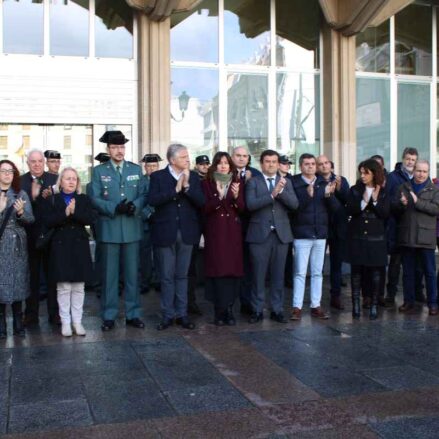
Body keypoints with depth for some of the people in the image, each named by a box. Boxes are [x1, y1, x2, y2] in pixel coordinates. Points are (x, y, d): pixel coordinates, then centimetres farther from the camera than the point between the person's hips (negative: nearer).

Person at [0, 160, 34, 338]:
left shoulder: (21, 194, 6)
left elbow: (31, 219, 2)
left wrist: (21, 212, -17)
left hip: (17, 245, 1)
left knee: (18, 282, 4)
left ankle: (18, 324, 12)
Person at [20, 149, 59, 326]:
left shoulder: (54, 180, 1)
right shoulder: (20, 181, 2)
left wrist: (49, 196, -23)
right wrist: (33, 196, -22)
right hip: (30, 236, 1)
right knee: (32, 275, 10)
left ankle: (54, 313, 19)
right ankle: (31, 314, 20)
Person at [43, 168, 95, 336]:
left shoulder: (84, 199, 7)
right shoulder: (52, 200, 4)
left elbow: (90, 219, -7)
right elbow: (47, 221, -8)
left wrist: (75, 211, -20)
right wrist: (65, 213, -19)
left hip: (79, 246, 1)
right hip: (60, 246, -1)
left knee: (79, 286, 5)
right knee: (63, 286, -1)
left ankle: (77, 321, 14)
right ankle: (65, 321, 10)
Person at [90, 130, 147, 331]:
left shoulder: (136, 169, 10)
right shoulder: (99, 171, 3)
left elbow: (143, 195, 6)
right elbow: (95, 199, -4)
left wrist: (134, 206, -15)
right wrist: (115, 208, -18)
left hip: (132, 227, 2)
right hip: (109, 228, -2)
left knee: (132, 273, 7)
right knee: (109, 273, 4)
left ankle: (133, 314, 18)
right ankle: (109, 316, 13)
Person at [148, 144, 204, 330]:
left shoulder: (193, 177, 6)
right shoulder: (158, 176, -1)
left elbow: (201, 202, -4)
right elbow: (152, 200, -15)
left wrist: (187, 186, -16)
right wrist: (175, 189, -17)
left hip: (187, 232, 2)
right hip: (165, 233, -2)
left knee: (182, 275, 9)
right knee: (167, 277, 5)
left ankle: (182, 314, 18)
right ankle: (168, 315, 15)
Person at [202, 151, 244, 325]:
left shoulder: (236, 183, 11)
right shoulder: (207, 183, 4)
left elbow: (242, 209, 5)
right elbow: (205, 209, -5)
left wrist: (236, 196, -14)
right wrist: (219, 197, -20)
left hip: (232, 231, 2)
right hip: (214, 231, -2)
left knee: (233, 268, -1)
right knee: (216, 269, -6)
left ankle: (229, 309, 7)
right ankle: (220, 311, 2)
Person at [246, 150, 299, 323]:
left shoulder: (286, 182, 12)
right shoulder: (253, 182, 4)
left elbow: (294, 204, -1)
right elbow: (250, 204, -12)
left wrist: (281, 190, -15)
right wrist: (272, 194, -19)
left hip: (281, 234, 3)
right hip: (260, 234, -2)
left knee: (278, 274, 7)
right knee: (258, 275, 1)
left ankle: (277, 310, 15)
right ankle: (257, 310, 10)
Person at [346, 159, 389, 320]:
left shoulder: (383, 192, 4)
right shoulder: (355, 190, 4)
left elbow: (385, 213, -3)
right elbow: (349, 210, -5)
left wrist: (375, 200, -14)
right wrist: (363, 201, -18)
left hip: (376, 238, 0)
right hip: (357, 236, 0)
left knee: (375, 272, 1)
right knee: (356, 270, 0)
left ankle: (374, 305, 10)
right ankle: (356, 305, 7)